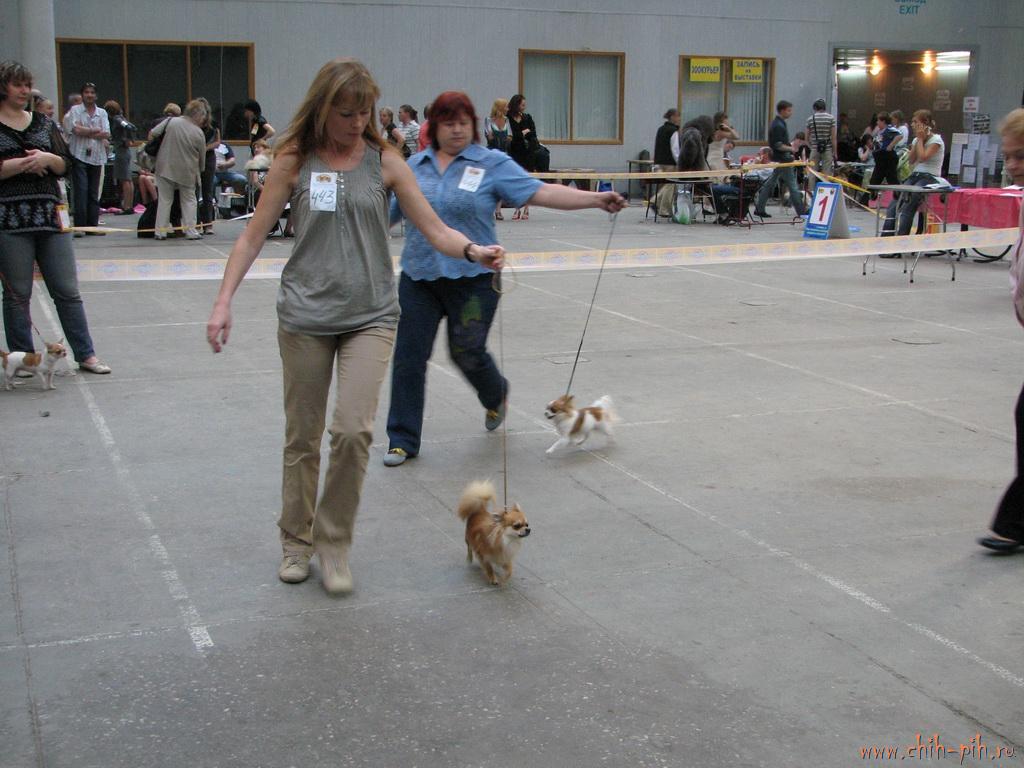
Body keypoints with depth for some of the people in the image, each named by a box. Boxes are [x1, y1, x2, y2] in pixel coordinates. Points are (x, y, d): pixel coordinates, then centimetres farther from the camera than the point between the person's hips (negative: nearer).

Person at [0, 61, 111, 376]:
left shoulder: (44, 123, 15)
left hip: (50, 215, 3)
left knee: (67, 290, 4)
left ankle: (86, 355, 9)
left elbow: (66, 164, 12)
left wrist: (48, 158, -8)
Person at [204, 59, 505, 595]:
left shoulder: (383, 161, 1)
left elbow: (434, 229, -2)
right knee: (302, 436, 9)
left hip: (371, 315, 0)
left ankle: (334, 540, 8)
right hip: (306, 315, 0)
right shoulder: (294, 162, 0)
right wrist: (224, 301, -7)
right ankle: (296, 540, 28)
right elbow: (254, 236, 2)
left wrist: (472, 251, -22)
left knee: (353, 430, -13)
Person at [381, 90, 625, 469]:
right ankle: (402, 439, 13)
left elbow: (538, 192, -12)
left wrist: (595, 199, -22)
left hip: (472, 278, -3)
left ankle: (496, 395, 40)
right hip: (419, 276, 3)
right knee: (409, 356, 1)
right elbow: (390, 210, 16)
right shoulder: (415, 165, 8)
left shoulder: (493, 163, -3)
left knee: (467, 352, 4)